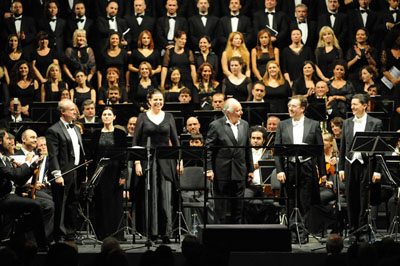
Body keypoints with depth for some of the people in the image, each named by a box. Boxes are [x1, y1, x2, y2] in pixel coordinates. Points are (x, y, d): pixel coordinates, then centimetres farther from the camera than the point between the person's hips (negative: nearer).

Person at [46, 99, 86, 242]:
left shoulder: (76, 129, 18)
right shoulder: (53, 131, -8)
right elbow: (53, 156, -13)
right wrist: (57, 175, -20)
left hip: (76, 175, 8)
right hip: (64, 175, -8)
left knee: (72, 206, 11)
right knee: (61, 207, -4)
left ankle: (70, 235, 18)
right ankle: (59, 237, 0)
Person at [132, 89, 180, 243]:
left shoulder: (168, 117, 10)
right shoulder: (143, 117, 4)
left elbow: (175, 140, 11)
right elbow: (136, 142, 2)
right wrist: (137, 162, -6)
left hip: (165, 161, 1)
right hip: (148, 160, -1)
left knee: (165, 197, -5)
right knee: (151, 197, 0)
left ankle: (165, 231, -5)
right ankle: (152, 231, 5)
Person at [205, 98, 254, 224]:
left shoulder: (244, 125, 10)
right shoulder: (216, 126, -6)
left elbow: (248, 149, 15)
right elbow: (208, 149, -6)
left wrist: (250, 169, 13)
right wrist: (209, 169, -13)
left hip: (239, 173, 5)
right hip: (222, 173, -5)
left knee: (238, 206, 9)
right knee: (221, 206, 1)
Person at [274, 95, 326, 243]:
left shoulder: (314, 125, 6)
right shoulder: (282, 125, 10)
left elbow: (320, 150, 6)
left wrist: (323, 172, 3)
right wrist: (279, 170, -5)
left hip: (307, 168, -1)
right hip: (288, 168, 1)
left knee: (304, 204, -1)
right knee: (291, 204, 3)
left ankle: (301, 233, 4)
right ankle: (292, 233, 8)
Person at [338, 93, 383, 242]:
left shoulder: (375, 123, -1)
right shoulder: (347, 123, 11)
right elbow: (343, 147, 13)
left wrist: (377, 170, -9)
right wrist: (341, 168, 7)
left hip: (366, 165, -4)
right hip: (350, 164, 4)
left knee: (365, 201, -3)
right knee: (351, 200, 6)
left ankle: (363, 231, 2)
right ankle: (353, 231, 14)